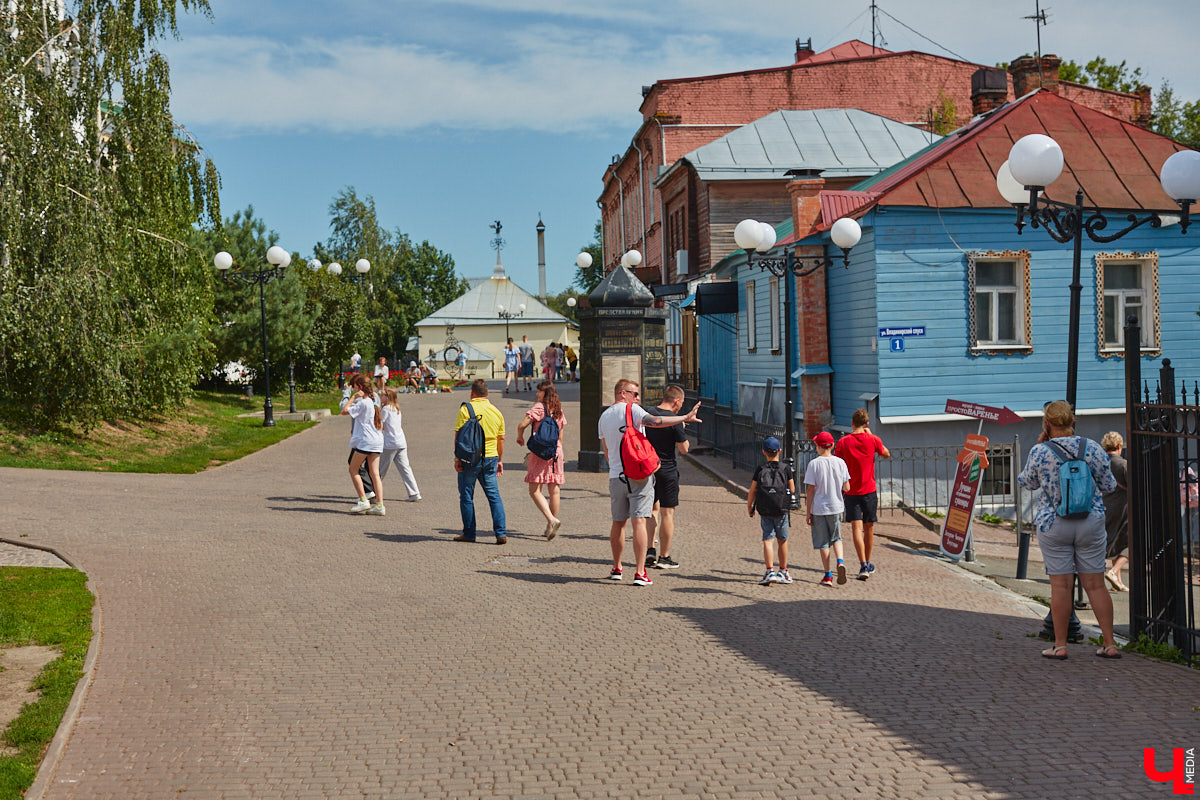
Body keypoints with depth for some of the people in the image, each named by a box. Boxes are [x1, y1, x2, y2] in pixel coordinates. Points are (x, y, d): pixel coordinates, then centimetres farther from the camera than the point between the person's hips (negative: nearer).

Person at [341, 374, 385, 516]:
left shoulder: (362, 402, -11)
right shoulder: (374, 401, 15)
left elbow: (344, 411, -13)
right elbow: (381, 425, 19)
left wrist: (353, 397, -6)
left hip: (365, 441, -8)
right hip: (377, 441, 8)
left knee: (353, 469, 4)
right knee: (374, 473, 4)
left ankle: (363, 501, -3)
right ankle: (379, 505, -3)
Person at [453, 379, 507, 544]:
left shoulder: (466, 409, -7)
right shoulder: (496, 412, 7)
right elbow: (501, 439, 13)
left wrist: (457, 458, -6)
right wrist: (499, 460, 21)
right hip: (490, 458, 4)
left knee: (466, 496, 7)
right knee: (494, 495, 6)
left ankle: (469, 533, 11)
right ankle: (501, 533, -1)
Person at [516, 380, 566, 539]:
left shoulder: (539, 408, -9)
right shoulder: (559, 410, 10)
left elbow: (522, 425, -17)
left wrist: (520, 437, 2)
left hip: (539, 452, -6)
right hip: (556, 452, 6)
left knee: (535, 491, -4)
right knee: (554, 490, 9)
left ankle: (552, 520, -21)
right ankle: (551, 526, 16)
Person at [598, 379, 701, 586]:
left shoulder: (603, 417, 15)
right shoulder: (631, 409, -6)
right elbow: (654, 421, -23)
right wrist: (685, 418, -24)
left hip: (615, 475, 6)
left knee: (618, 522, 16)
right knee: (639, 521, -8)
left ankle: (616, 568, 26)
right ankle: (640, 572, -12)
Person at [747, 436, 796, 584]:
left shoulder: (760, 469, 1)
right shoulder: (786, 468, 0)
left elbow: (752, 490, 2)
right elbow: (792, 490, 3)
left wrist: (749, 506, 15)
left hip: (764, 511, 0)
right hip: (781, 510, 0)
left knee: (768, 540, -1)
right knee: (782, 540, 12)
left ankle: (770, 571, -15)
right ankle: (783, 572, 21)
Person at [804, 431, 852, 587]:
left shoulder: (813, 464, -10)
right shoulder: (840, 462, -2)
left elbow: (810, 490, -9)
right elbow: (847, 488, 0)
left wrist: (807, 512, -2)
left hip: (818, 508, -2)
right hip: (836, 506, 2)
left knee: (823, 542, 7)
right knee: (836, 537, 18)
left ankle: (828, 575, 9)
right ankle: (840, 561, -9)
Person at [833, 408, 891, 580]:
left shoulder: (843, 442, -5)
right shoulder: (873, 440, -3)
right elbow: (886, 454, 16)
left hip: (851, 492, -1)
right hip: (869, 490, 1)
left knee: (856, 528, -5)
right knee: (869, 528, 14)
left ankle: (863, 566, -19)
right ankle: (868, 564, 26)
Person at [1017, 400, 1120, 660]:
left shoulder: (1040, 452, -9)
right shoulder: (1092, 448, -3)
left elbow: (1028, 482, 7)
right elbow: (1109, 485, 5)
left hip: (1053, 524, -2)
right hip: (1091, 522, 2)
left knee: (1060, 585, 2)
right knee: (1095, 584, 7)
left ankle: (1060, 645, 5)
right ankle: (1109, 644, 9)